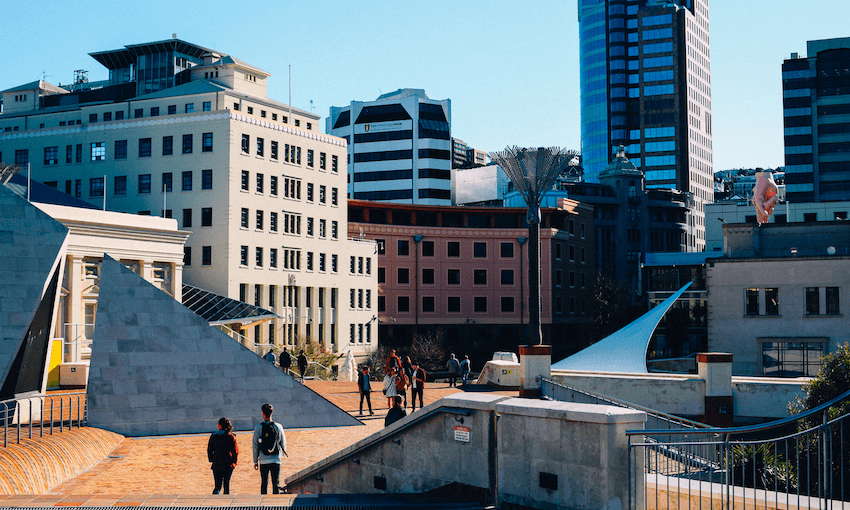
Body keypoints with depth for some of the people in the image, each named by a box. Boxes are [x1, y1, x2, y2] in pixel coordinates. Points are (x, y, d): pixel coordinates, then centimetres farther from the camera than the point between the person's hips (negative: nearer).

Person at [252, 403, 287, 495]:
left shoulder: (258, 428, -5)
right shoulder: (278, 427, -2)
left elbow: (255, 446, -2)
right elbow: (283, 444, 6)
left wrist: (255, 461, 7)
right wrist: (281, 455, 23)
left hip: (263, 460, 0)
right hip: (276, 460, 0)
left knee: (264, 484, 11)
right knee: (276, 483, 3)